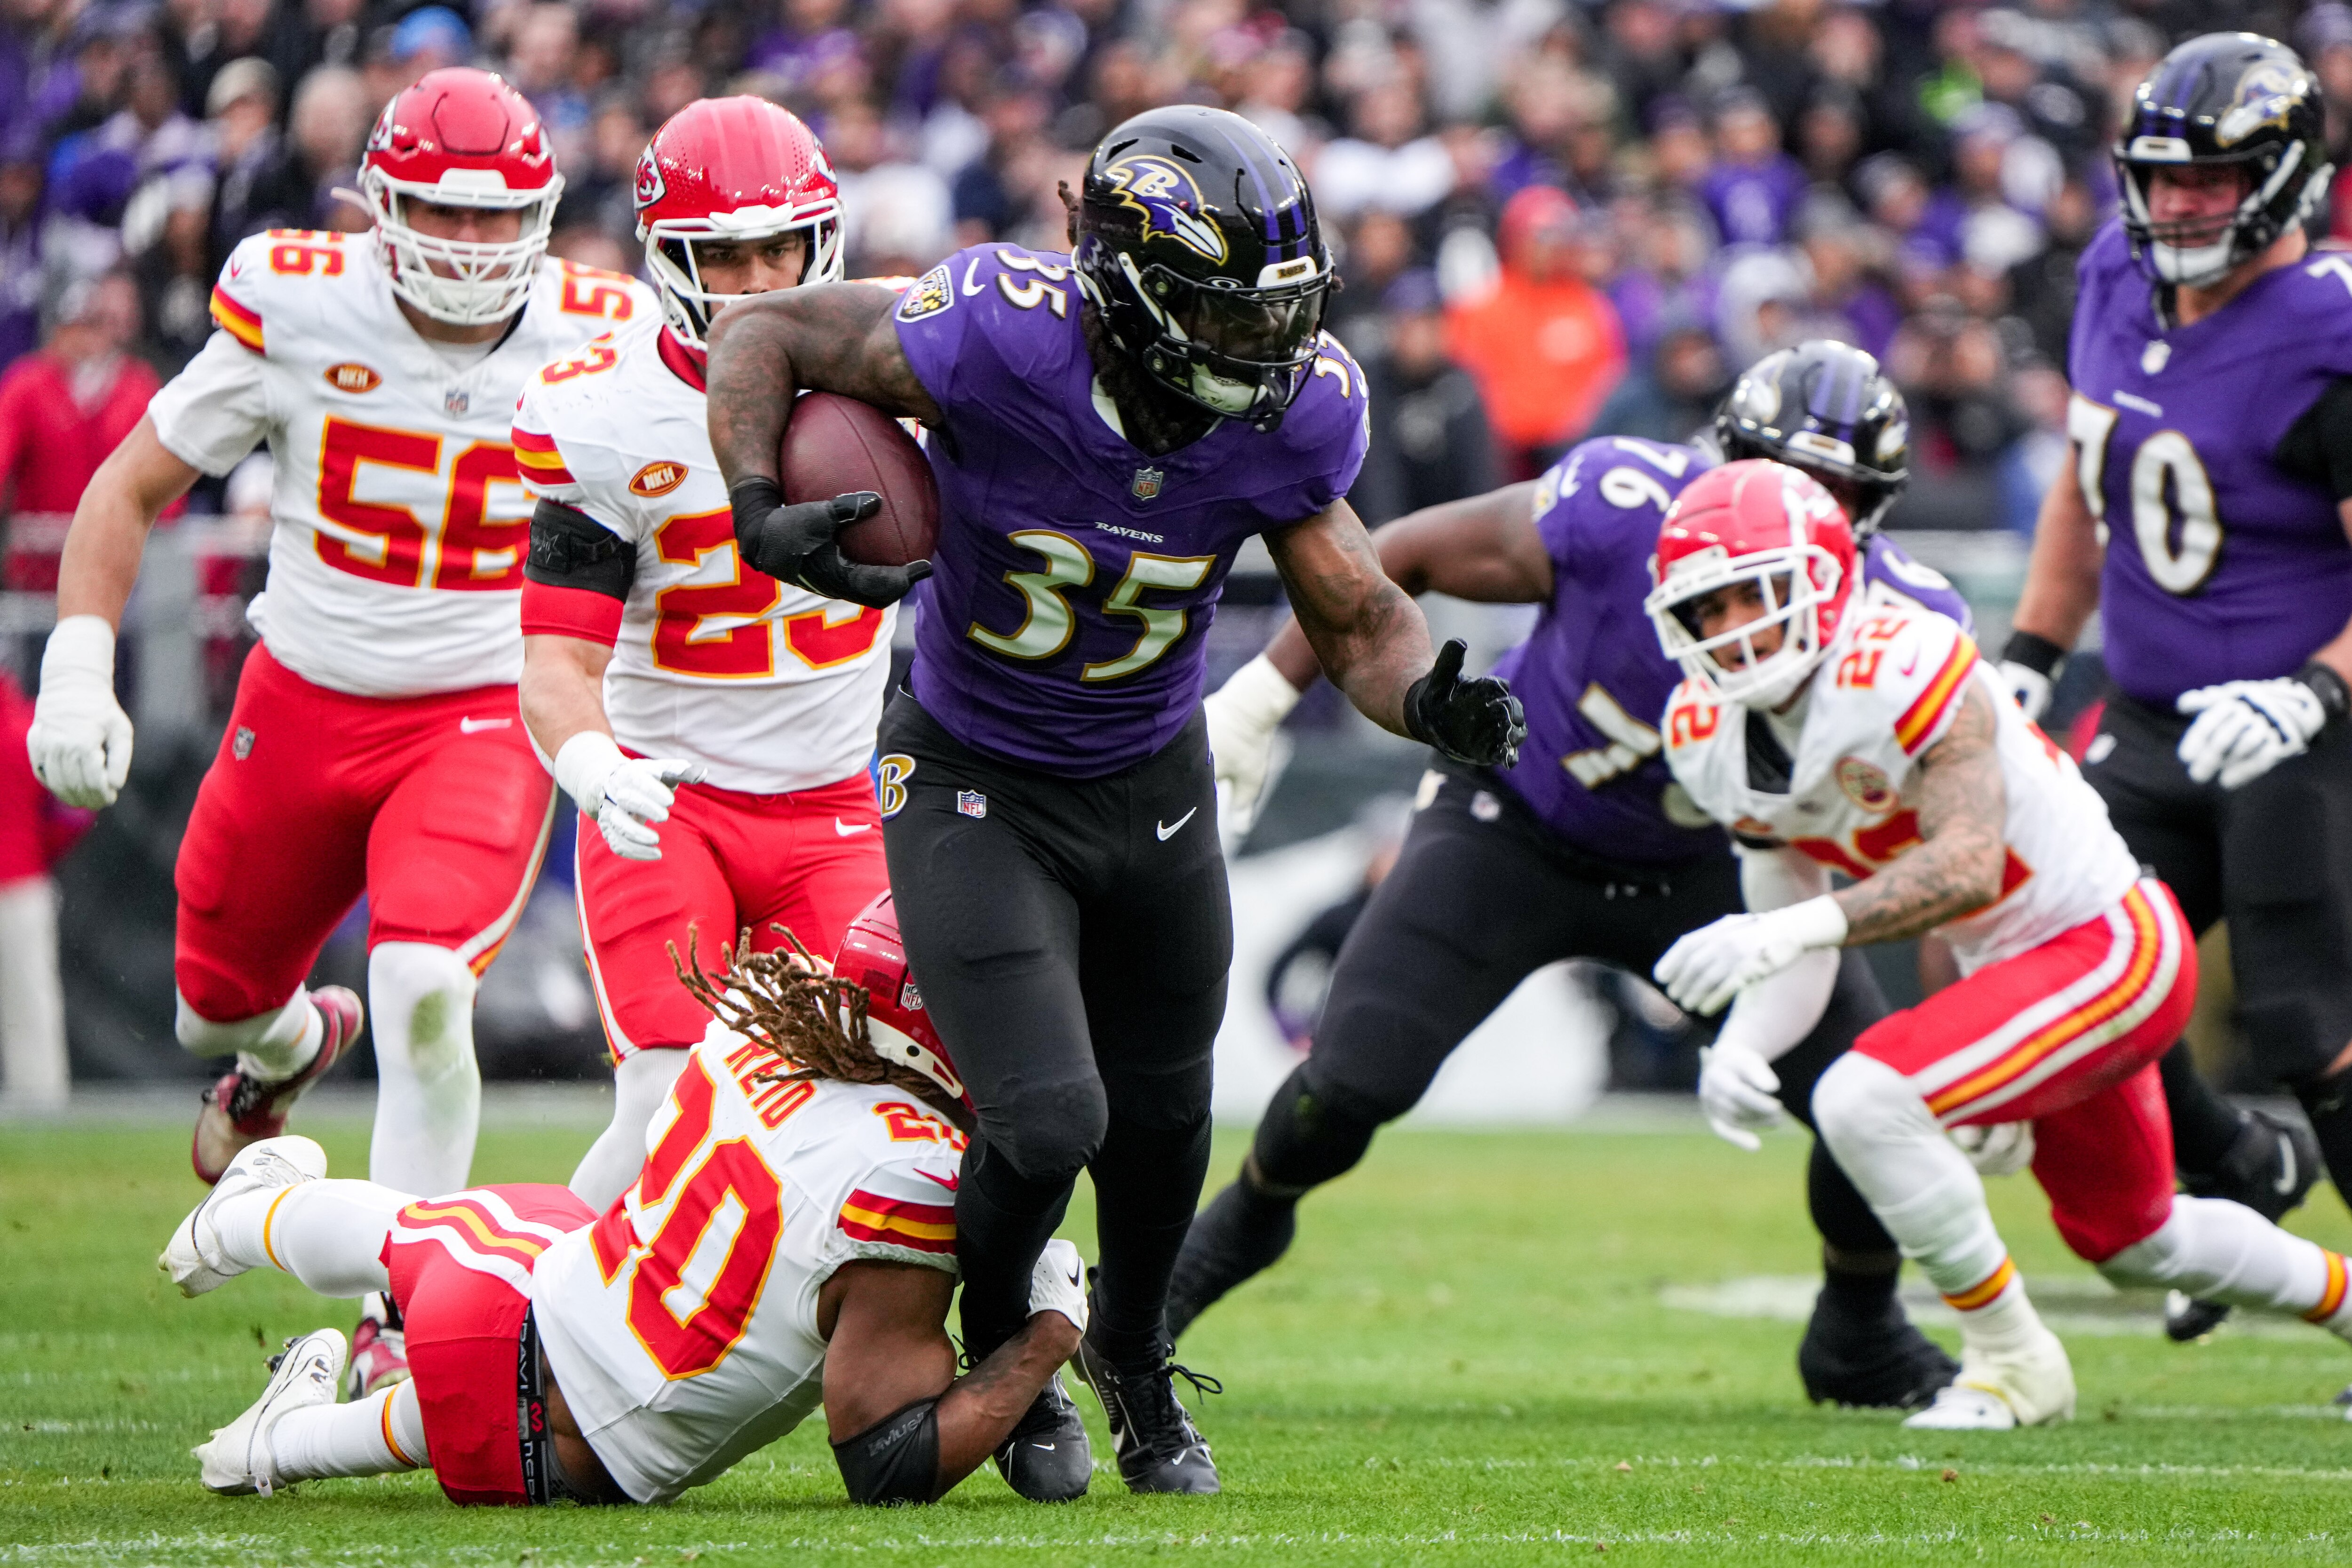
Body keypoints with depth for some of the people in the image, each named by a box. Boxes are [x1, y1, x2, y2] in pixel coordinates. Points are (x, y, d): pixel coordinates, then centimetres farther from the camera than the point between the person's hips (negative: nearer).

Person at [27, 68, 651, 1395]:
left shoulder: (596, 343, -10)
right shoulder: (299, 313, -12)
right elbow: (132, 488, -2)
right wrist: (78, 668, -11)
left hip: (484, 715, -2)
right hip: (304, 705, 2)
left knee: (426, 987, -25)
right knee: (220, 1003, 16)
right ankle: (294, 1044, 56)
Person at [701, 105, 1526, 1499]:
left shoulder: (1293, 415, -19)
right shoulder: (1000, 339, -31)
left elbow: (1362, 622, -8)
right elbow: (765, 329, -16)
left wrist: (1430, 698, -31)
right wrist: (762, 512, -31)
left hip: (1151, 781, 4)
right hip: (975, 784, -4)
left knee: (1161, 1118, 17)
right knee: (1049, 1122, -15)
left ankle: (1134, 1356, 49)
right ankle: (998, 1346, 20)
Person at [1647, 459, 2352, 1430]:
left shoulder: (1898, 671, -28)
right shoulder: (1720, 741, -4)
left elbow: (1971, 866, -39)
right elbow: (1797, 955, 0)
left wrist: (1796, 929, -49)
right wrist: (1740, 1049, -20)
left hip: (2111, 948, -9)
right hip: (2014, 970, 9)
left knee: (1866, 1100, -26)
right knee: (2135, 1245, 25)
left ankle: (2014, 1364, -8)